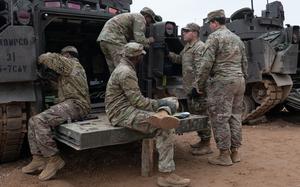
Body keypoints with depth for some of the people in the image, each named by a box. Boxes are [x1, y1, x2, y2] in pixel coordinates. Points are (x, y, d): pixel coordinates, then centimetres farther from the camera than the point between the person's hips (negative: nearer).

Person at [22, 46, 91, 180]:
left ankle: (53, 159, -17)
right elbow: (61, 86, 32)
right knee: (33, 121, 2)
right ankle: (38, 159, -2)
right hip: (68, 104, 10)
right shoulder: (74, 67, 30)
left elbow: (52, 58, -13)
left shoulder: (72, 64, -1)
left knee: (40, 121, -25)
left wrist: (41, 59, 8)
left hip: (75, 105, -10)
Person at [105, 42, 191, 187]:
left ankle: (161, 115, -20)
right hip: (123, 113, -10)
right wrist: (158, 104, -8)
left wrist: (156, 104, 14)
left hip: (130, 107, 10)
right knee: (164, 128, -26)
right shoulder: (126, 72, -15)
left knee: (172, 101, 9)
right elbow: (137, 101, -20)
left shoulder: (124, 68, 18)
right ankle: (166, 175, -22)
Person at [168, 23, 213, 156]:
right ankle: (202, 141, 31)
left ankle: (206, 146, 5)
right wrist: (168, 53, 14)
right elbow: (179, 59, 29)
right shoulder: (187, 47, 18)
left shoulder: (200, 47, -15)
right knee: (194, 114, 17)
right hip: (190, 88, 11)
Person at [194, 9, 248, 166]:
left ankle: (224, 155, 3)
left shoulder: (214, 37, -7)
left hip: (222, 82, -8)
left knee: (220, 119, -2)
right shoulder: (237, 39, 19)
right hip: (239, 81, 8)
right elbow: (244, 63, 20)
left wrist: (199, 85, -6)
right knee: (235, 117, 12)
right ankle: (234, 152, 19)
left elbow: (205, 63, -14)